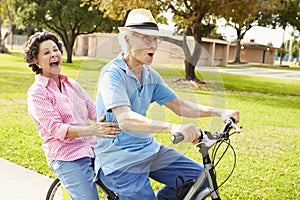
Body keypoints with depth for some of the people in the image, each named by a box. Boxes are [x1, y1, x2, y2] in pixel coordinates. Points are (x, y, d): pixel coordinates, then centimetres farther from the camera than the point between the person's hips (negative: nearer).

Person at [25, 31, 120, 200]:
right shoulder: (37, 93, -5)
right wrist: (93, 130, -31)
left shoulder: (71, 84, 15)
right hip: (67, 157, -6)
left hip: (92, 147, 6)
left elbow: (93, 110, 9)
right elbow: (56, 129, -16)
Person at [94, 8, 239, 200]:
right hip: (119, 159, -7)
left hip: (148, 149, 7)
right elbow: (125, 120, -33)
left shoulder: (150, 75, 5)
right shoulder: (112, 74, -18)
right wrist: (173, 128, -46)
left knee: (200, 177, 0)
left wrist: (220, 112, -6)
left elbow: (180, 106, 7)